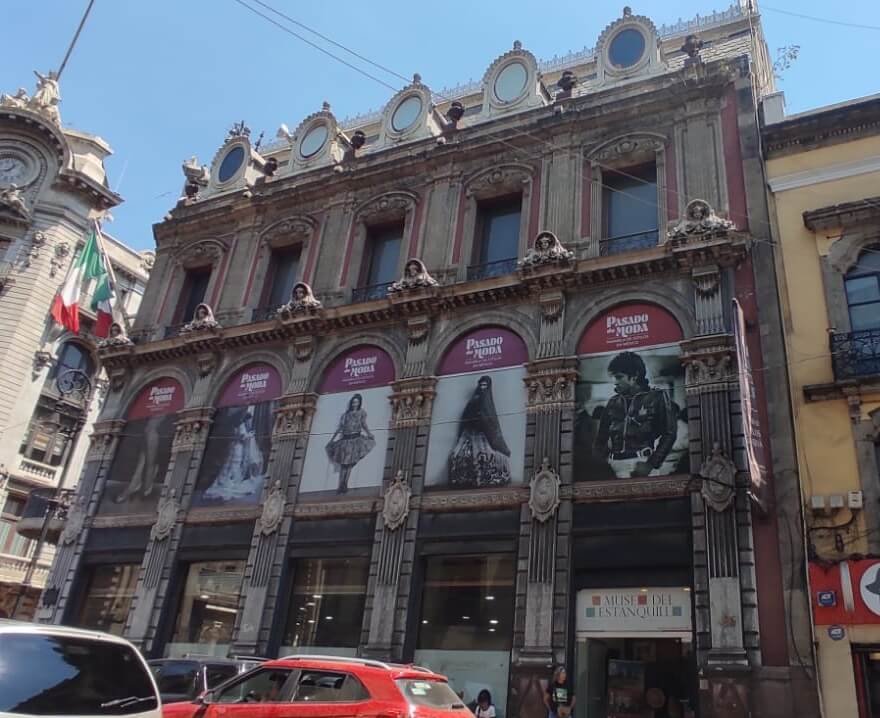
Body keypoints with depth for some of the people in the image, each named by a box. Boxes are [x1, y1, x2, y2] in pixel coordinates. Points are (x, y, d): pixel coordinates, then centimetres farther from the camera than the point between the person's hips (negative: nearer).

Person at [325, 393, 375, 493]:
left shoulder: (362, 413, 13)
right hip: (345, 439, 2)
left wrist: (370, 435, -14)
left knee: (350, 463, -11)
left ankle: (345, 486, -13)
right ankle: (340, 486, -7)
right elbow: (339, 428, 16)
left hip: (356, 439, -2)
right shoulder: (345, 415, 18)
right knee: (343, 463, -4)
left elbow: (364, 425, 3)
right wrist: (331, 441, 10)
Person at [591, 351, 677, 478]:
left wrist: (651, 464, -11)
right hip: (614, 464, 4)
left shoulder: (657, 397, 3)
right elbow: (601, 438, 18)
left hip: (639, 463, -4)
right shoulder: (613, 402, 16)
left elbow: (669, 433, -3)